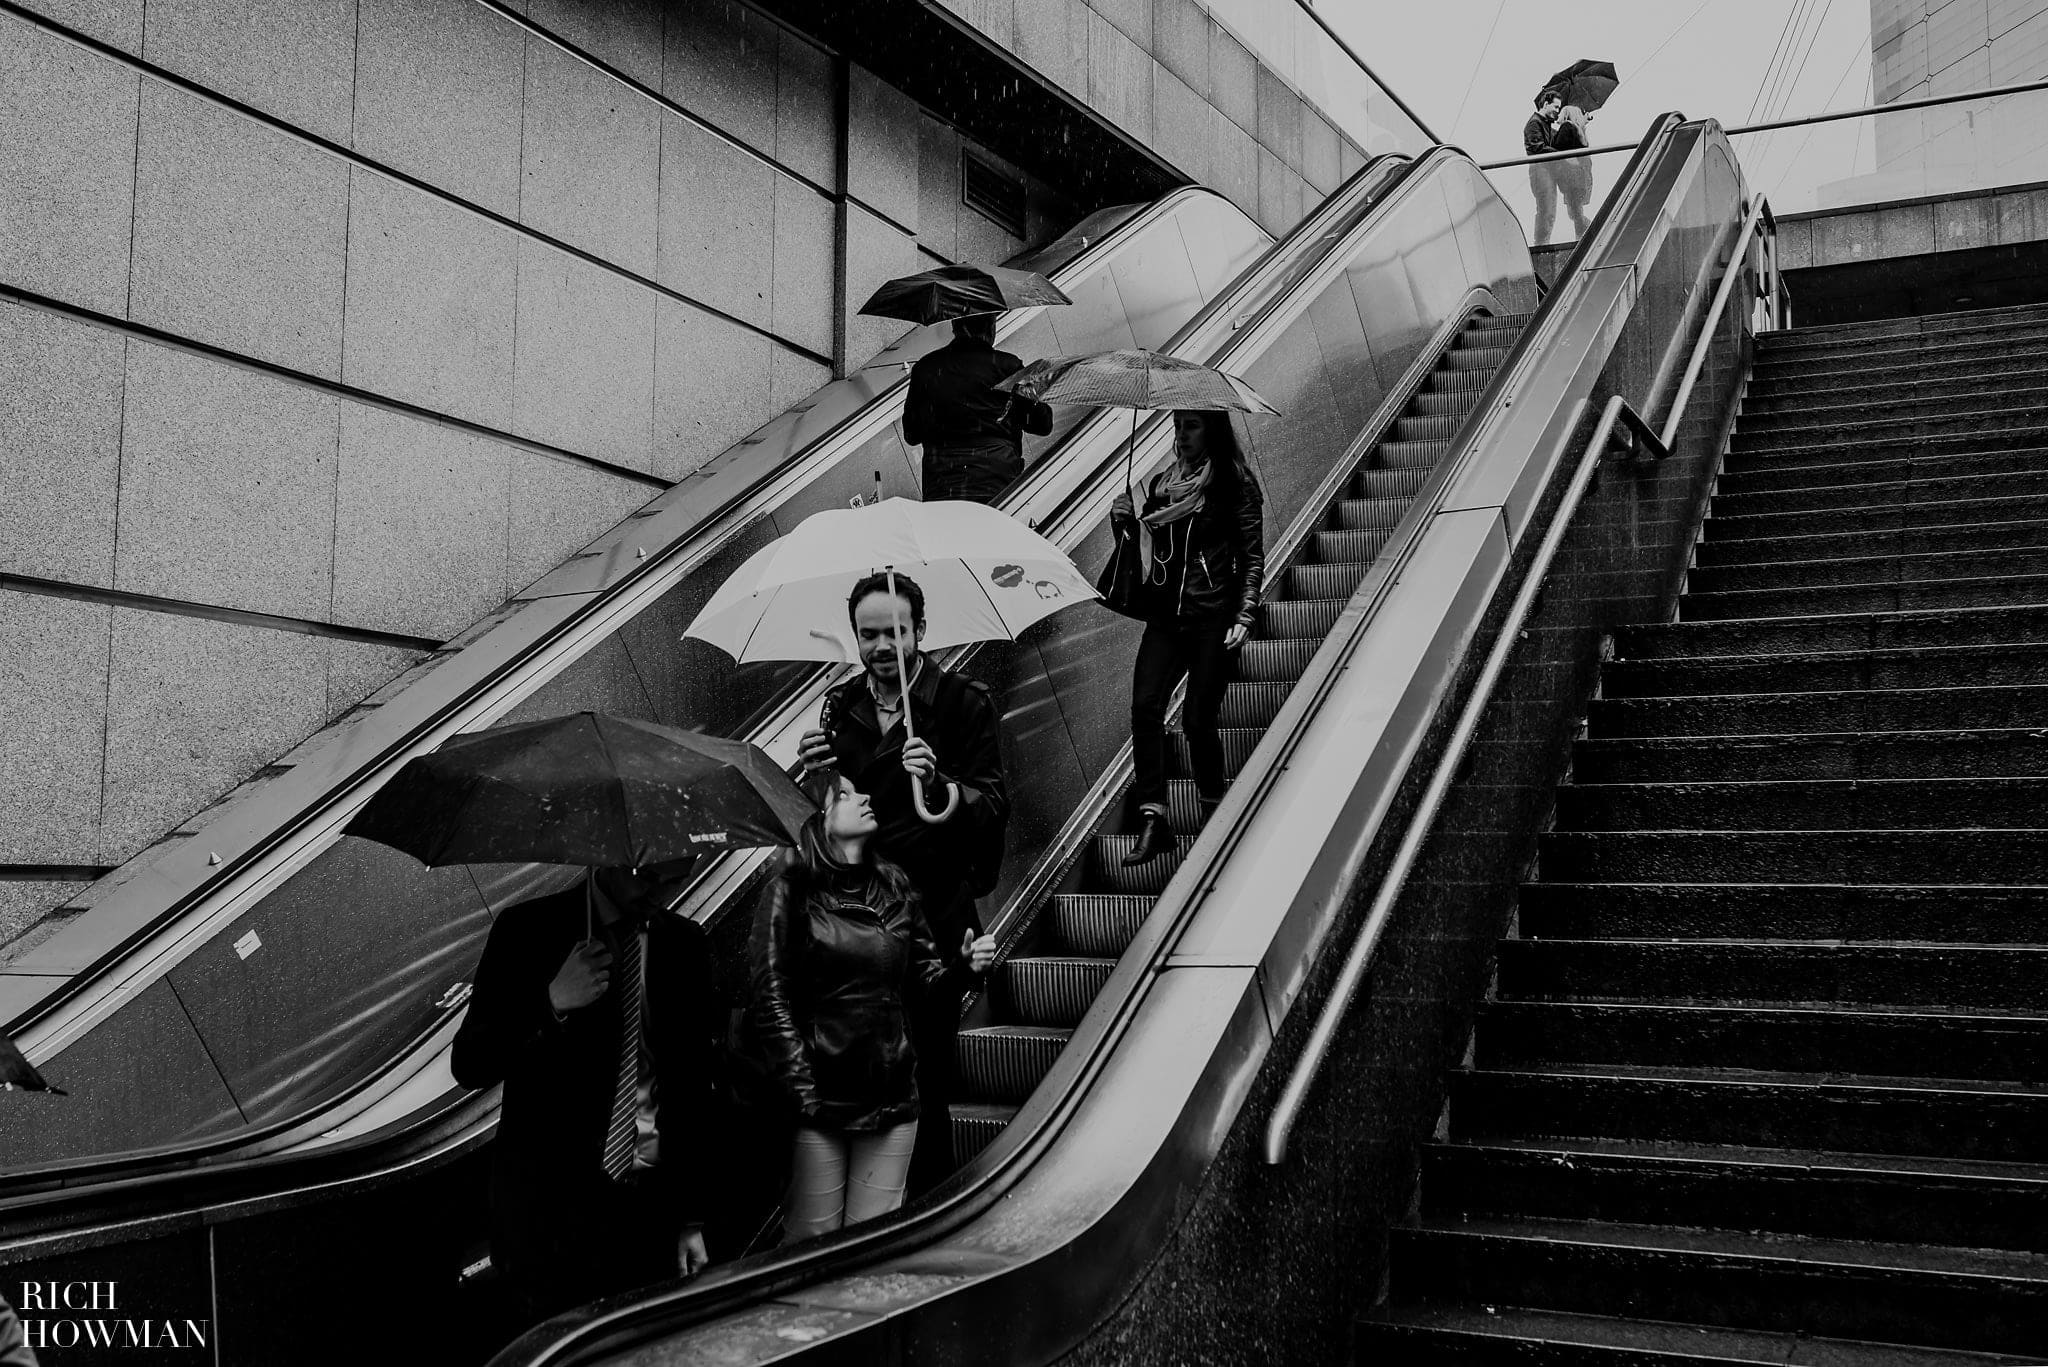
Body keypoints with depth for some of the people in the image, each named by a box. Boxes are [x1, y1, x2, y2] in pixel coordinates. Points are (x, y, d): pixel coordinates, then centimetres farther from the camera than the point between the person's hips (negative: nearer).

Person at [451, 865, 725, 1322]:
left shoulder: (683, 944, 5)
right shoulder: (528, 931, -3)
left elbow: (695, 1087, 10)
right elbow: (469, 1065, -4)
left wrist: (693, 1216, 8)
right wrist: (553, 1005, -20)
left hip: (653, 1199, 2)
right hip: (551, 1199, -2)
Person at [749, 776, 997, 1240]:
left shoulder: (893, 885, 9)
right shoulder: (791, 893, -4)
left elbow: (922, 974, 14)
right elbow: (771, 1001, -6)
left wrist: (964, 968, -7)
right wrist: (802, 1091, -12)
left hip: (892, 1096, 4)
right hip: (822, 1098, -4)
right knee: (814, 1238, 3)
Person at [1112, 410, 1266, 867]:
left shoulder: (1236, 484, 1)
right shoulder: (1159, 485, 14)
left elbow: (1253, 557, -1)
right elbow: (1143, 554, 17)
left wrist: (1244, 617, -10)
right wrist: (1124, 525, -2)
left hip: (1212, 617, -4)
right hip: (1165, 614, 4)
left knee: (1197, 718, -6)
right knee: (1145, 706, -11)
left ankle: (1214, 810, 16)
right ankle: (1152, 820, -10)